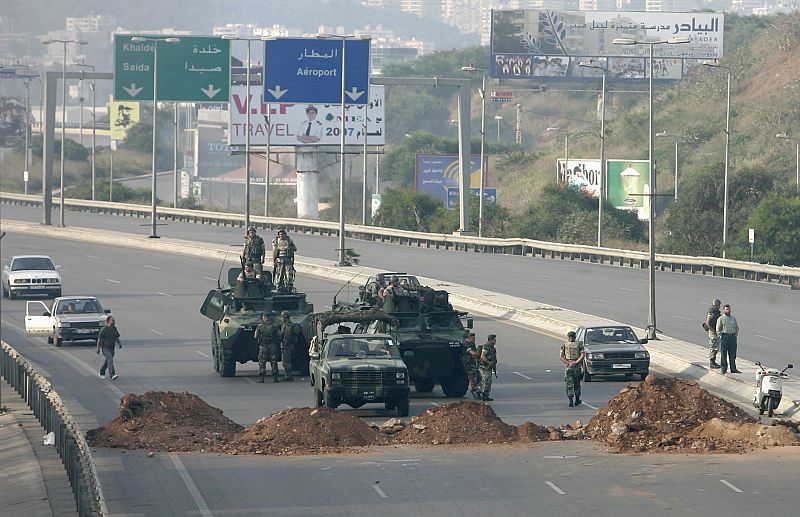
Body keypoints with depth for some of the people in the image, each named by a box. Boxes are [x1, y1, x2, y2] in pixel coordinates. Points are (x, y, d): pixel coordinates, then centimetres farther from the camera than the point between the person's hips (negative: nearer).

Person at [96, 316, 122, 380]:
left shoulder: (114, 329, 7)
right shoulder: (104, 329, -13)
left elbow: (117, 338, 18)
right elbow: (99, 339, -10)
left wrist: (119, 343, -1)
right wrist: (98, 349, -10)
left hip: (112, 348, 8)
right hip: (105, 348, -8)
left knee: (107, 361, 19)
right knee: (110, 361, -20)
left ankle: (102, 373, 38)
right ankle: (112, 375, -28)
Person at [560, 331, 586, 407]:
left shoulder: (564, 345, 4)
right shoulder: (579, 345, 3)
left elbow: (561, 357, -5)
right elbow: (582, 355, -10)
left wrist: (568, 363, -9)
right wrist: (576, 363, -12)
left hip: (568, 367, -1)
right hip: (577, 367, 1)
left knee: (569, 385, 0)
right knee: (577, 384, 15)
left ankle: (570, 401, -11)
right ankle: (577, 400, 22)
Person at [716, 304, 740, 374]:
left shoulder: (733, 318, 10)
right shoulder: (721, 319, -1)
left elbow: (737, 328, 17)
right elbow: (718, 330, 1)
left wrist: (735, 336, 7)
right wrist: (722, 337, -5)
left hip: (732, 336, 3)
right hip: (724, 336, -3)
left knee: (732, 354, 5)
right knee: (723, 354, -1)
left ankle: (733, 369, 9)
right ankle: (723, 369, 5)